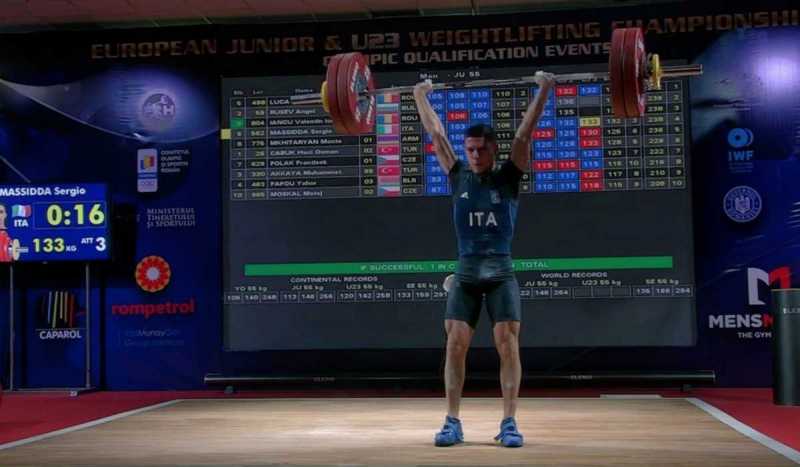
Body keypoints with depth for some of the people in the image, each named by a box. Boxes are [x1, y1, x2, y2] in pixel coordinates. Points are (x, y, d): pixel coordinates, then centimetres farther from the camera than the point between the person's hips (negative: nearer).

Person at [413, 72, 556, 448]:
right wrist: (420, 97, 20)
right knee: (454, 345, -4)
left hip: (501, 273, -2)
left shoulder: (508, 176, 3)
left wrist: (544, 91, -3)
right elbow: (436, 134, 14)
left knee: (508, 345, -6)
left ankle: (509, 423, 0)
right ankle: (452, 423, 4)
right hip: (465, 273, 2)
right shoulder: (458, 176, 8)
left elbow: (524, 133, -1)